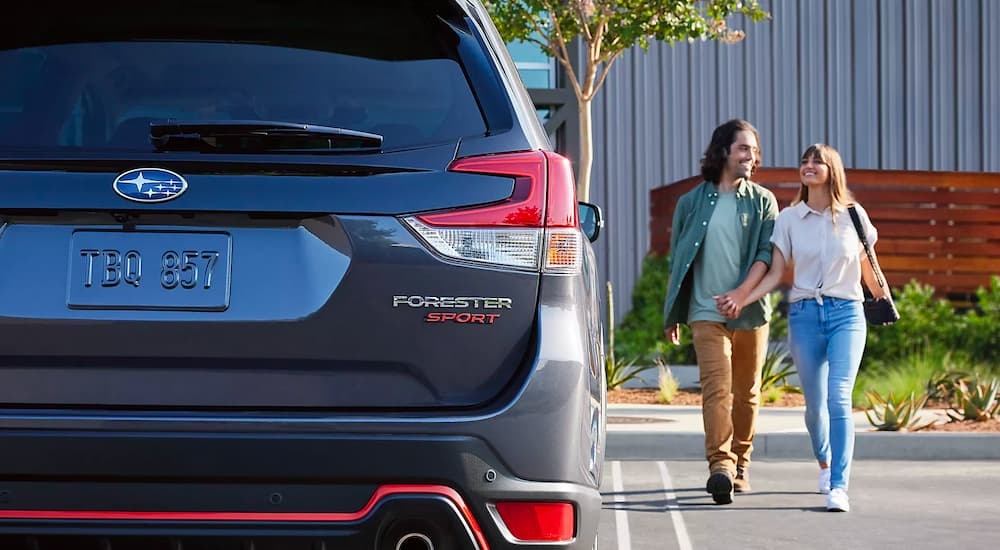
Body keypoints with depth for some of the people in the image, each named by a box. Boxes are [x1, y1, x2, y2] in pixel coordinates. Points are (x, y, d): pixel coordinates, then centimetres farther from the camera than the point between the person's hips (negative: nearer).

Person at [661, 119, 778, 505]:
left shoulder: (763, 202, 6)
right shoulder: (692, 203, 8)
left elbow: (767, 253, -4)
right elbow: (677, 260, 14)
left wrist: (743, 291, -20)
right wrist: (671, 315, 16)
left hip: (751, 312, 1)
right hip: (706, 312, -1)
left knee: (746, 392, 9)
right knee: (716, 387, -16)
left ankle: (740, 463, 23)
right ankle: (720, 464, -26)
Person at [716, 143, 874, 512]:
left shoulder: (853, 215, 3)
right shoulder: (789, 219, 5)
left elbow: (867, 263, 16)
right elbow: (775, 273, 3)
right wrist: (742, 299, -10)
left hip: (846, 314, -2)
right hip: (804, 314, 2)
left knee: (838, 398, -17)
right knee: (815, 404, 8)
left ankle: (839, 487, -21)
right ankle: (824, 462, 37)